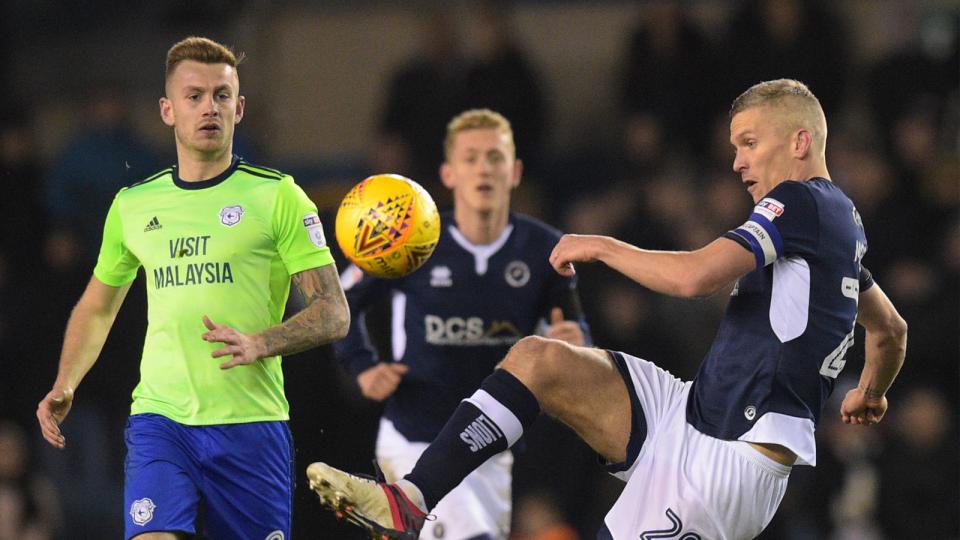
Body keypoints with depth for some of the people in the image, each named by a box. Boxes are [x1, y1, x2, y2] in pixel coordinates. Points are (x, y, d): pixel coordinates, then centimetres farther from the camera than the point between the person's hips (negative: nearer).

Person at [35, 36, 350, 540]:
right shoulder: (133, 204, 12)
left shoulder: (278, 196, 1)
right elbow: (96, 307, 27)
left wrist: (259, 344, -19)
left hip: (251, 421, -1)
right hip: (159, 420, 2)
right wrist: (64, 386, 12)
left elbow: (333, 313, -3)